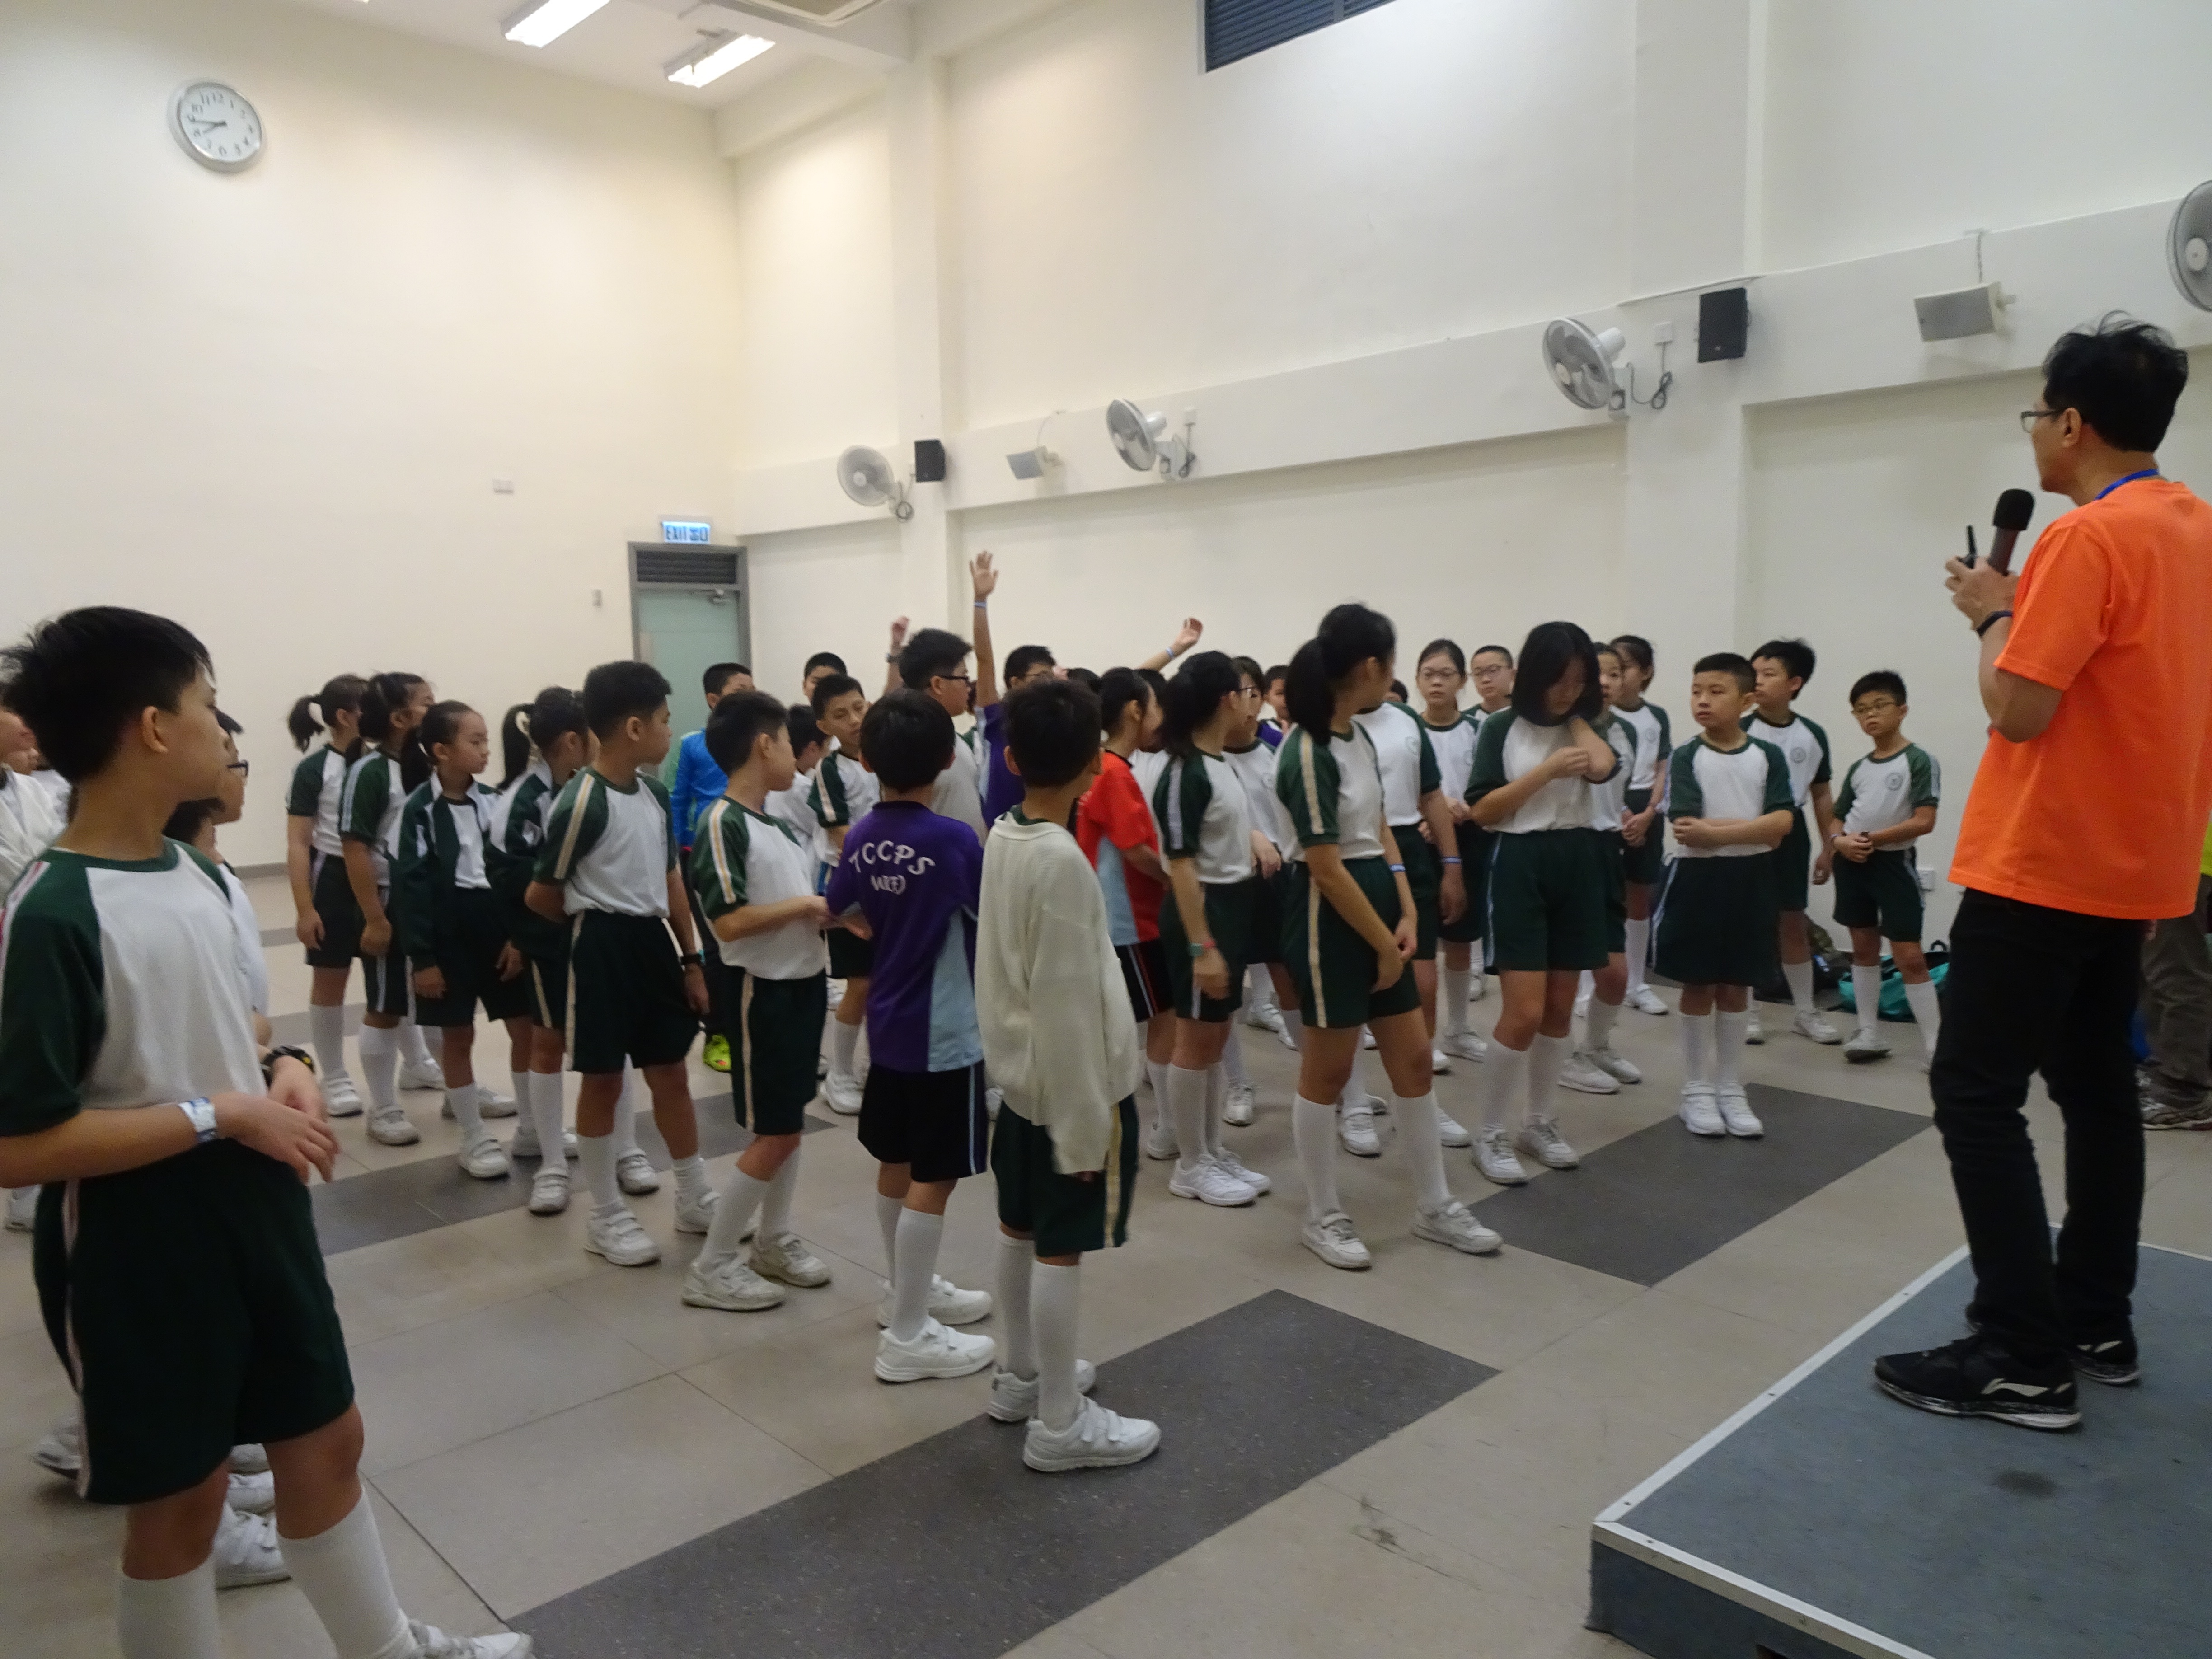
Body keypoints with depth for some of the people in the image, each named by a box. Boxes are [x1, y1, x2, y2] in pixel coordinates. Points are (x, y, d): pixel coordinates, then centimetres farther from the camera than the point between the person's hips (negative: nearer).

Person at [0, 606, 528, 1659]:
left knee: (325, 1437, 20)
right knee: (180, 1496, 11)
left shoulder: (197, 872, 4)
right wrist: (221, 1114, -21)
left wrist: (280, 1068, -1)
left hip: (256, 1205, 8)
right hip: (139, 1241, -8)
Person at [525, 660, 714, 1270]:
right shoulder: (582, 801, -17)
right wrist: (595, 920, 7)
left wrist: (692, 958, 12)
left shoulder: (655, 792, 7)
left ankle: (696, 1198, 28)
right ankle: (607, 1217, 19)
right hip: (602, 946, -7)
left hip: (653, 940, 7)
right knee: (603, 1079, 5)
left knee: (670, 1073, 14)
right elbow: (541, 895, -11)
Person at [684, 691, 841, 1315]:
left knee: (791, 1123, 16)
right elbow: (728, 923, -25)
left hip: (805, 983, 8)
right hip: (763, 992, -8)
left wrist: (830, 914, -1)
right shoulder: (722, 822, -17)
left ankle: (773, 1240, 30)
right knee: (773, 1134, -2)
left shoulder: (777, 819, 9)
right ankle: (712, 1264, 10)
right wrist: (806, 905, -18)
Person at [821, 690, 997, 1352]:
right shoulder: (953, 840, -20)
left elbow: (840, 913, 15)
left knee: (897, 1163, 18)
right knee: (933, 1178, 0)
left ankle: (907, 1290, 36)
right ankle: (907, 1336, 7)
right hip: (944, 1032, -7)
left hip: (888, 1023, 8)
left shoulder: (860, 839, 0)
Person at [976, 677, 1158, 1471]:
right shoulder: (1062, 861, -24)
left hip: (1019, 1073, 9)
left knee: (1021, 1230, 19)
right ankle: (1060, 1425, 15)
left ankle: (1022, 1376, 36)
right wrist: (1085, 1123, -18)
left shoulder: (1003, 838, 2)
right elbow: (1068, 1008, -23)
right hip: (1071, 1083, -9)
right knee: (1061, 1249, 2)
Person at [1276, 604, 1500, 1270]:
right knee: (1329, 1069, 4)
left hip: (1378, 903, 9)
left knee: (1414, 1058, 13)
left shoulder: (1359, 736, 7)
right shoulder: (1308, 753, -20)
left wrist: (1405, 917, 0)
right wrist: (1386, 945, -14)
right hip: (1329, 917, -9)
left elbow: (1379, 831, 11)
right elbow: (1326, 868, -20)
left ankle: (1434, 1207, 27)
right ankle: (1323, 1216, 21)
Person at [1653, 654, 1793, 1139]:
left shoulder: (1767, 756, 0)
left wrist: (1716, 832, -19)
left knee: (1737, 987, 11)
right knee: (1699, 986, 5)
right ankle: (1697, 1089, 15)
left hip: (1750, 880, 2)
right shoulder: (1686, 758, -6)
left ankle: (1731, 1088, 21)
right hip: (1699, 879, -2)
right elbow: (1687, 829, -16)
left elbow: (1782, 824, -11)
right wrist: (1756, 828, -15)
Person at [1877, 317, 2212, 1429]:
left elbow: (2018, 708, -19)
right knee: (2096, 1084, 15)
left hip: (2045, 865, -10)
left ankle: (2025, 1360, -1)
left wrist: (1994, 613, -6)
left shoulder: (2088, 537, -17)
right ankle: (2098, 1325, 25)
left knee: (1976, 1094, -5)